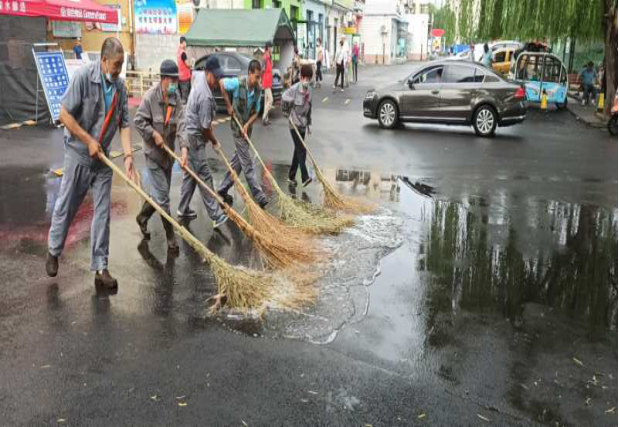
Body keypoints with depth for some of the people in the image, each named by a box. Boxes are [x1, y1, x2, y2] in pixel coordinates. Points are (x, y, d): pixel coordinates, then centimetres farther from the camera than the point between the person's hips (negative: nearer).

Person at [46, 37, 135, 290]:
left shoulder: (120, 86, -1)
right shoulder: (84, 77, -17)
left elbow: (124, 124, -1)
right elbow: (65, 115, -16)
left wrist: (128, 155, -13)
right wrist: (89, 141, -15)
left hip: (102, 158, 4)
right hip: (78, 154, -4)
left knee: (103, 212, 3)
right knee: (66, 207, 9)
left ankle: (100, 268, 10)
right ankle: (53, 252, 33)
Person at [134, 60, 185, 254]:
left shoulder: (176, 98, -1)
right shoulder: (151, 96, -16)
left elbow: (181, 123, -11)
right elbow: (139, 121, -11)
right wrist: (154, 134, -18)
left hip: (168, 152, 6)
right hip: (153, 153, -6)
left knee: (159, 193, 17)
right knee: (163, 196, -4)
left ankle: (142, 217, 41)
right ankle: (170, 236, 5)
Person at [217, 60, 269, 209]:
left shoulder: (258, 90, -4)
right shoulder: (238, 83, -19)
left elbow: (256, 113, 1)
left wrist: (247, 125, -16)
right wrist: (229, 105, -8)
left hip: (247, 128, 6)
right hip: (237, 128, -6)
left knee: (238, 161, 15)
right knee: (248, 165, -4)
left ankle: (223, 190, 29)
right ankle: (260, 199, -3)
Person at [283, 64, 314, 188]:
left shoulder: (309, 89, 8)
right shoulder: (295, 88, -15)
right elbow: (285, 99, -20)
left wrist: (308, 122, 17)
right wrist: (287, 113, -8)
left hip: (303, 124, 7)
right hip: (295, 123, -7)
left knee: (298, 150, 11)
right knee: (301, 150, -11)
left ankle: (291, 176, 21)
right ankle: (305, 177, -14)